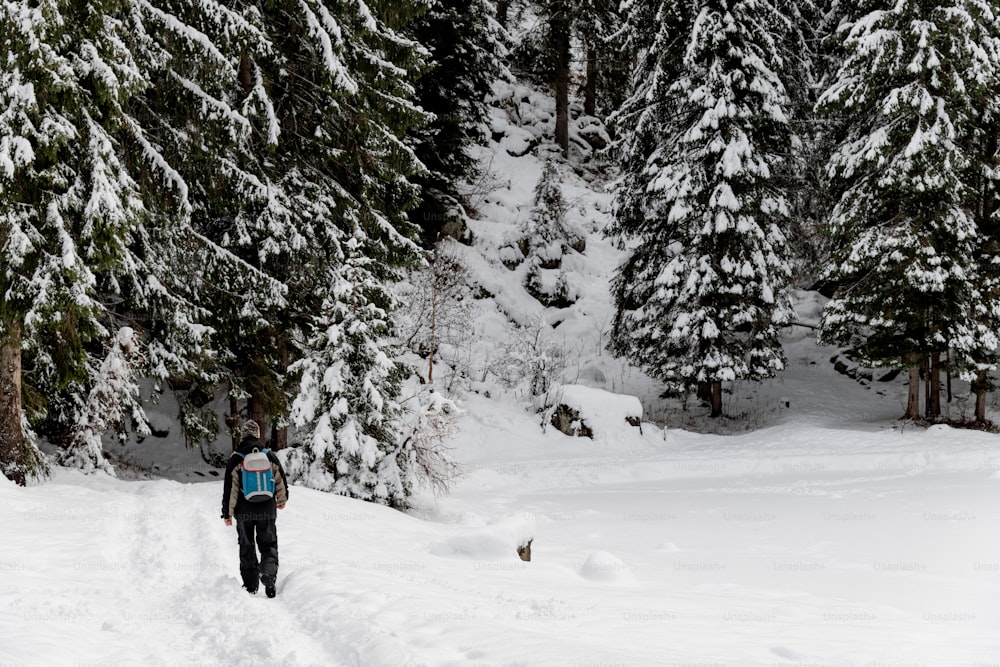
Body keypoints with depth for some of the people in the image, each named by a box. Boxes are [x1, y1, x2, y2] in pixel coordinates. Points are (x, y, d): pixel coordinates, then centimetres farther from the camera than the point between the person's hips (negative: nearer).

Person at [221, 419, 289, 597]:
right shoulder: (270, 456, -2)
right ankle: (269, 574, -17)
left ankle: (251, 585, 15)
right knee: (268, 545, 8)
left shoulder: (236, 459, -8)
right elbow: (281, 481, 7)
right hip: (267, 509, 1)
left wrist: (227, 513, -2)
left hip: (244, 511, -1)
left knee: (247, 548, 12)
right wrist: (282, 500, 25)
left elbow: (230, 488, -9)